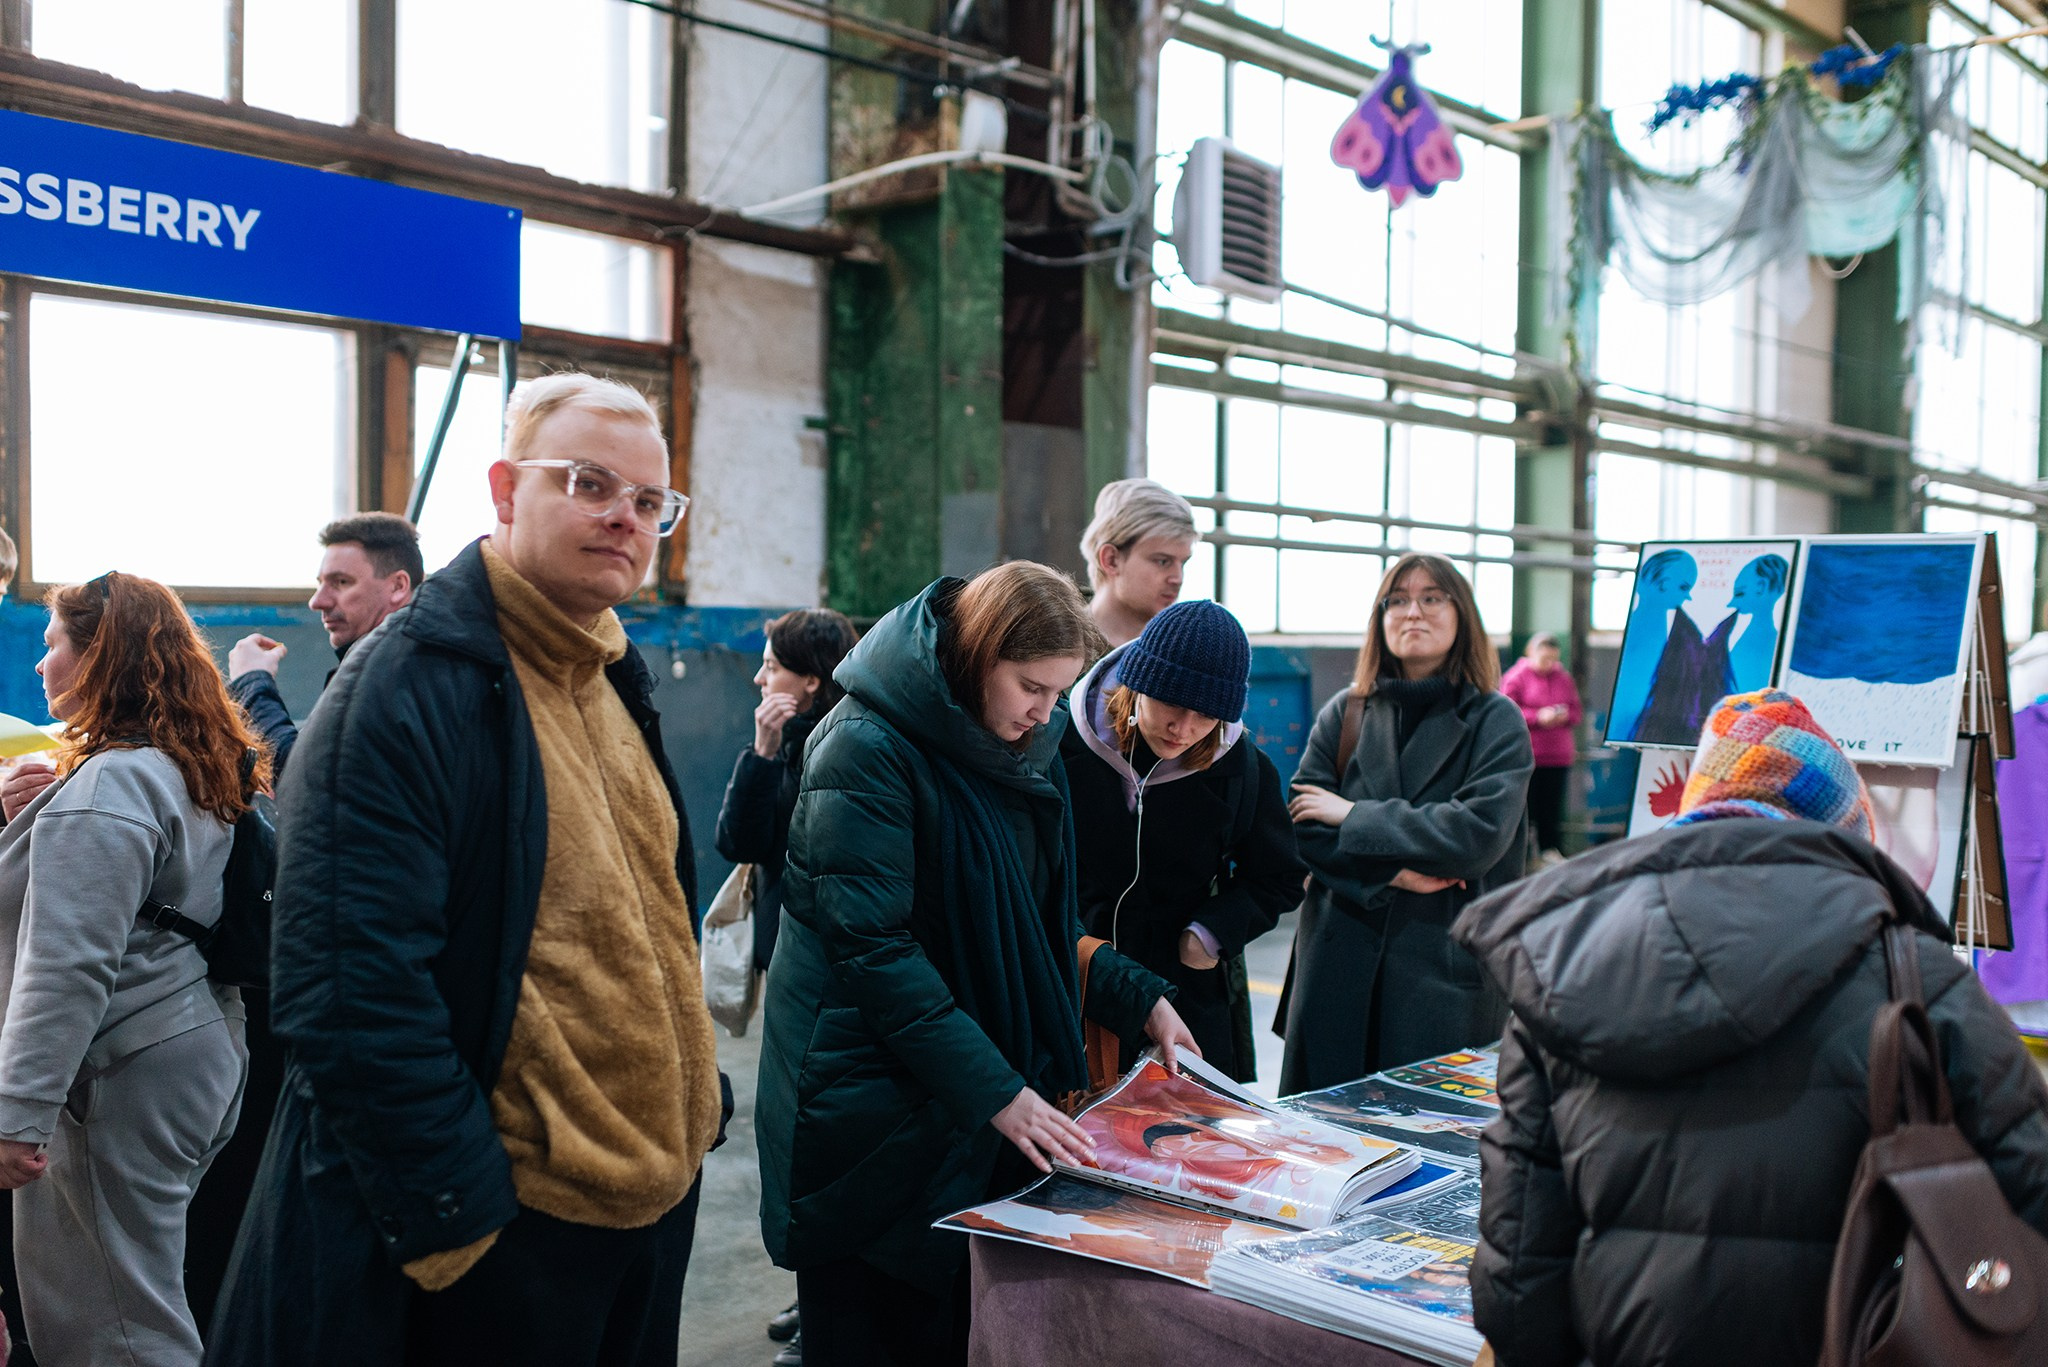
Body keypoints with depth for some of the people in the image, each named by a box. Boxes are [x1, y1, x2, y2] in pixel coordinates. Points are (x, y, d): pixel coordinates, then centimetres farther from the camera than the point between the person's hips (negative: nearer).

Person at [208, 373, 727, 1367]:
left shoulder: (614, 683, 9)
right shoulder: (404, 689, -18)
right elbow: (350, 992, -23)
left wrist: (695, 1109, 13)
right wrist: (453, 1213, -21)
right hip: (503, 1223, -8)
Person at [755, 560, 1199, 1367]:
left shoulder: (1026, 750, 8)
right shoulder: (868, 748, -16)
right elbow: (875, 947, -21)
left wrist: (1138, 1000, 5)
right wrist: (994, 1091, -23)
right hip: (874, 1099, -7)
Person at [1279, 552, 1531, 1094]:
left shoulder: (1495, 721, 2)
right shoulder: (1343, 714, 9)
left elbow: (1481, 832, -12)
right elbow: (1301, 826, 0)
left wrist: (1354, 816, -9)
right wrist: (1393, 872, -13)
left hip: (1448, 964, -2)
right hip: (1341, 966, 2)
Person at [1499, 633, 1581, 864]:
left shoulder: (1564, 677, 12)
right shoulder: (1515, 677, -1)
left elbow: (1577, 711, 15)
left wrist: (1564, 716, -8)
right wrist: (1538, 717, -15)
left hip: (1559, 756, 4)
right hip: (1525, 756, -3)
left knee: (1553, 804, 2)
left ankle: (1551, 848, 10)